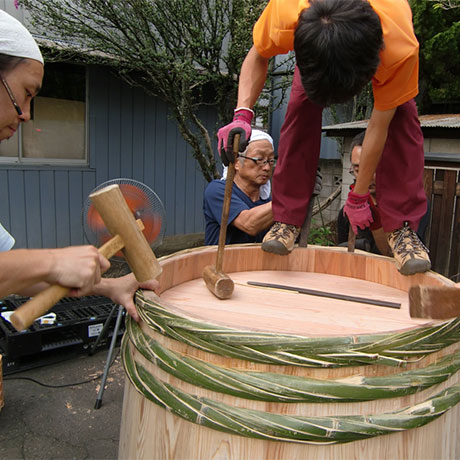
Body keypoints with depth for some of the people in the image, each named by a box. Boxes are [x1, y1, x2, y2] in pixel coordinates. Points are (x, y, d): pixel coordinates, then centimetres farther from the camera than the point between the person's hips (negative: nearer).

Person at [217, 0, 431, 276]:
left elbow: (379, 126, -31)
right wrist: (243, 114, -38)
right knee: (300, 108, -20)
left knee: (401, 117, -23)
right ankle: (287, 220, -10)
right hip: (316, 45, 2)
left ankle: (402, 228, -15)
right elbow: (257, 57, -20)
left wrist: (358, 197, -21)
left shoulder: (402, 50, -43)